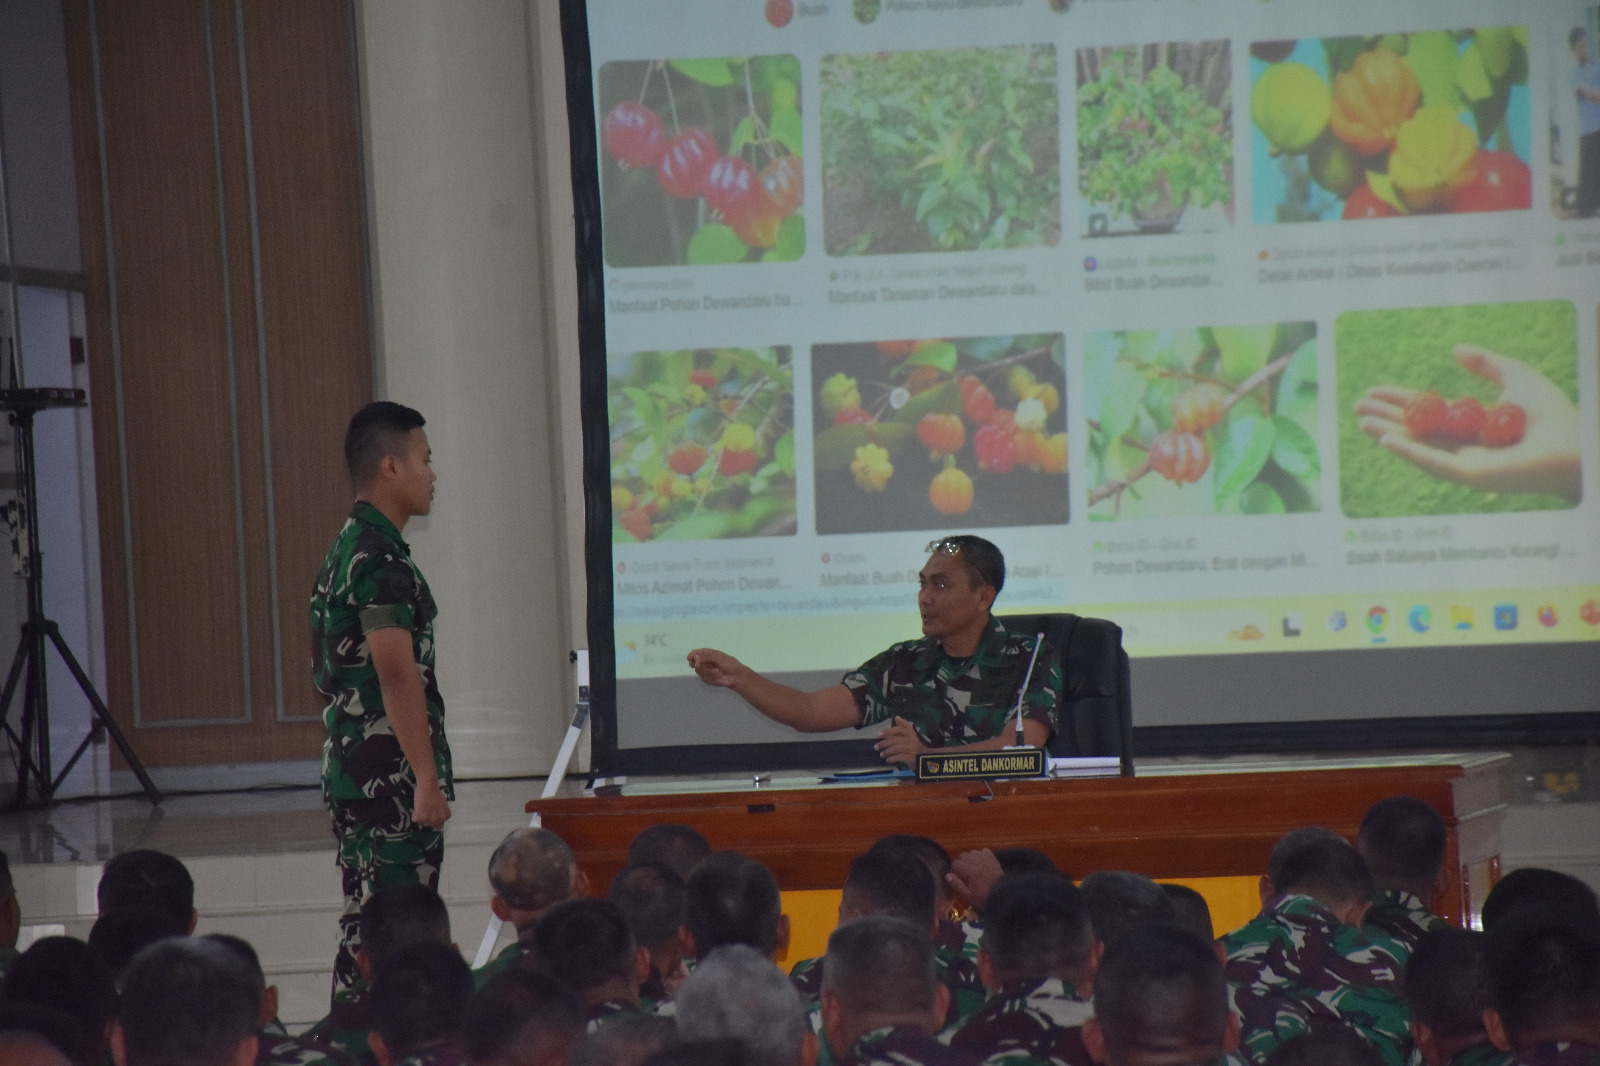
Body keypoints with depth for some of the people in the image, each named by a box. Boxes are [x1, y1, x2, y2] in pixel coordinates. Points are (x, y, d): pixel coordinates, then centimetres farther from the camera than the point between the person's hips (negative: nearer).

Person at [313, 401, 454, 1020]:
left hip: (351, 772, 10)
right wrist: (427, 778, -21)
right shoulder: (381, 557, -15)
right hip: (389, 777, -10)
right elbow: (397, 673, -21)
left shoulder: (348, 548, 16)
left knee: (364, 927, 12)